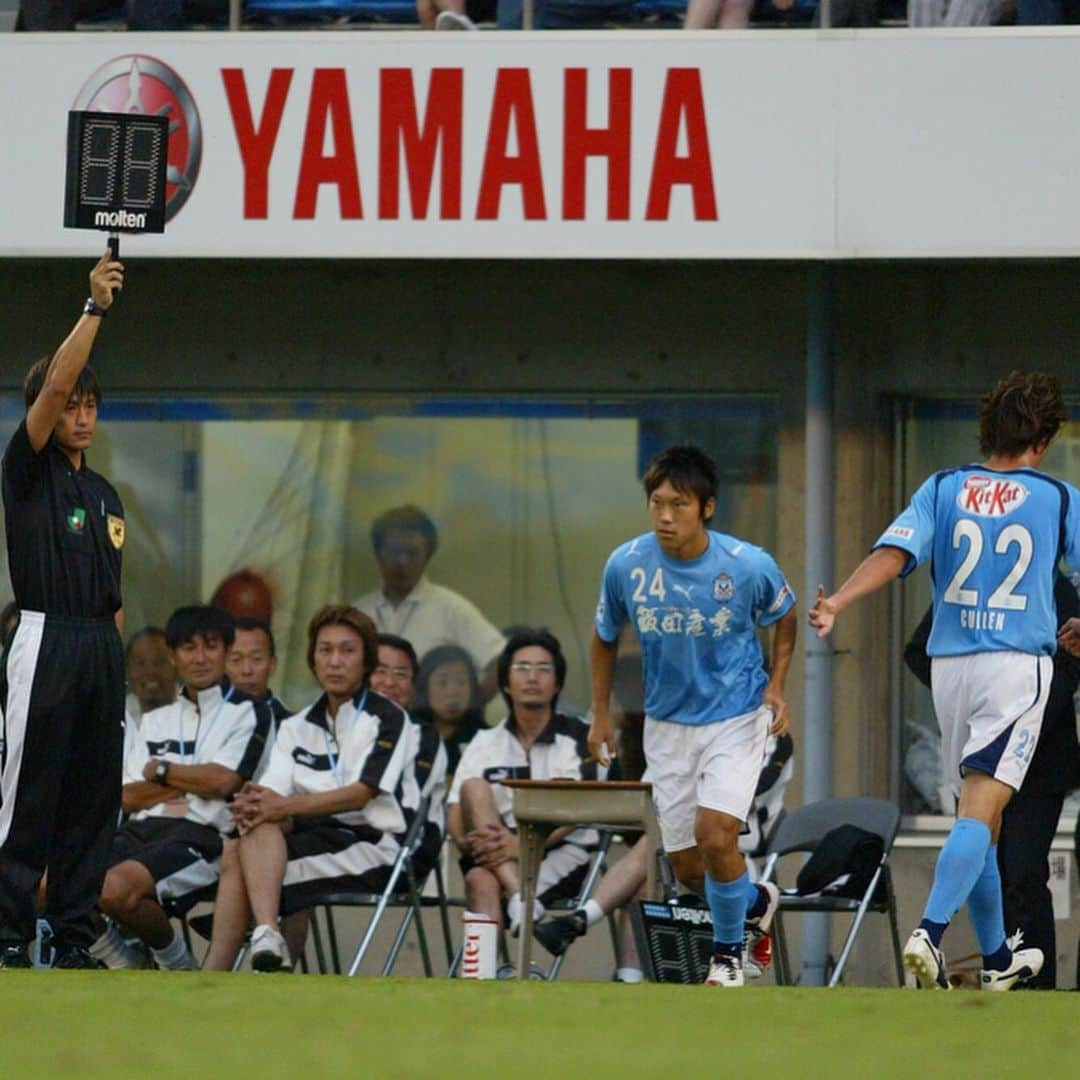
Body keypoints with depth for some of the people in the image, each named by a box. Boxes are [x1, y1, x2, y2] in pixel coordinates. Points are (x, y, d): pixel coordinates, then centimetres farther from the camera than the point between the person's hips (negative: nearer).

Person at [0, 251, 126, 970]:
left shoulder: (106, 494, 20)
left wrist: (118, 665, 14)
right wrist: (95, 309, -20)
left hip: (102, 649, 6)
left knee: (93, 802, 4)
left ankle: (74, 937, 8)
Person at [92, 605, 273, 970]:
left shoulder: (249, 713, 9)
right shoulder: (156, 720, 26)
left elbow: (223, 780, -6)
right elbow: (130, 797, 14)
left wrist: (160, 770, 7)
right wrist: (191, 783, 0)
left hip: (201, 834, -6)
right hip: (141, 828, 6)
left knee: (117, 888, -35)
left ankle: (175, 961, -5)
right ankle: (124, 966, 2)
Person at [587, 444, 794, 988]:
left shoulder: (749, 565, -18)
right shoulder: (626, 565, -12)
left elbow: (784, 616, 5)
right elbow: (605, 637, 8)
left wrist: (776, 686, -6)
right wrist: (600, 714, 8)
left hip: (737, 718, -3)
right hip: (667, 724, 3)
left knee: (714, 836, -21)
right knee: (688, 868, 5)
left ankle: (728, 952, 3)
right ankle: (756, 900, 38)